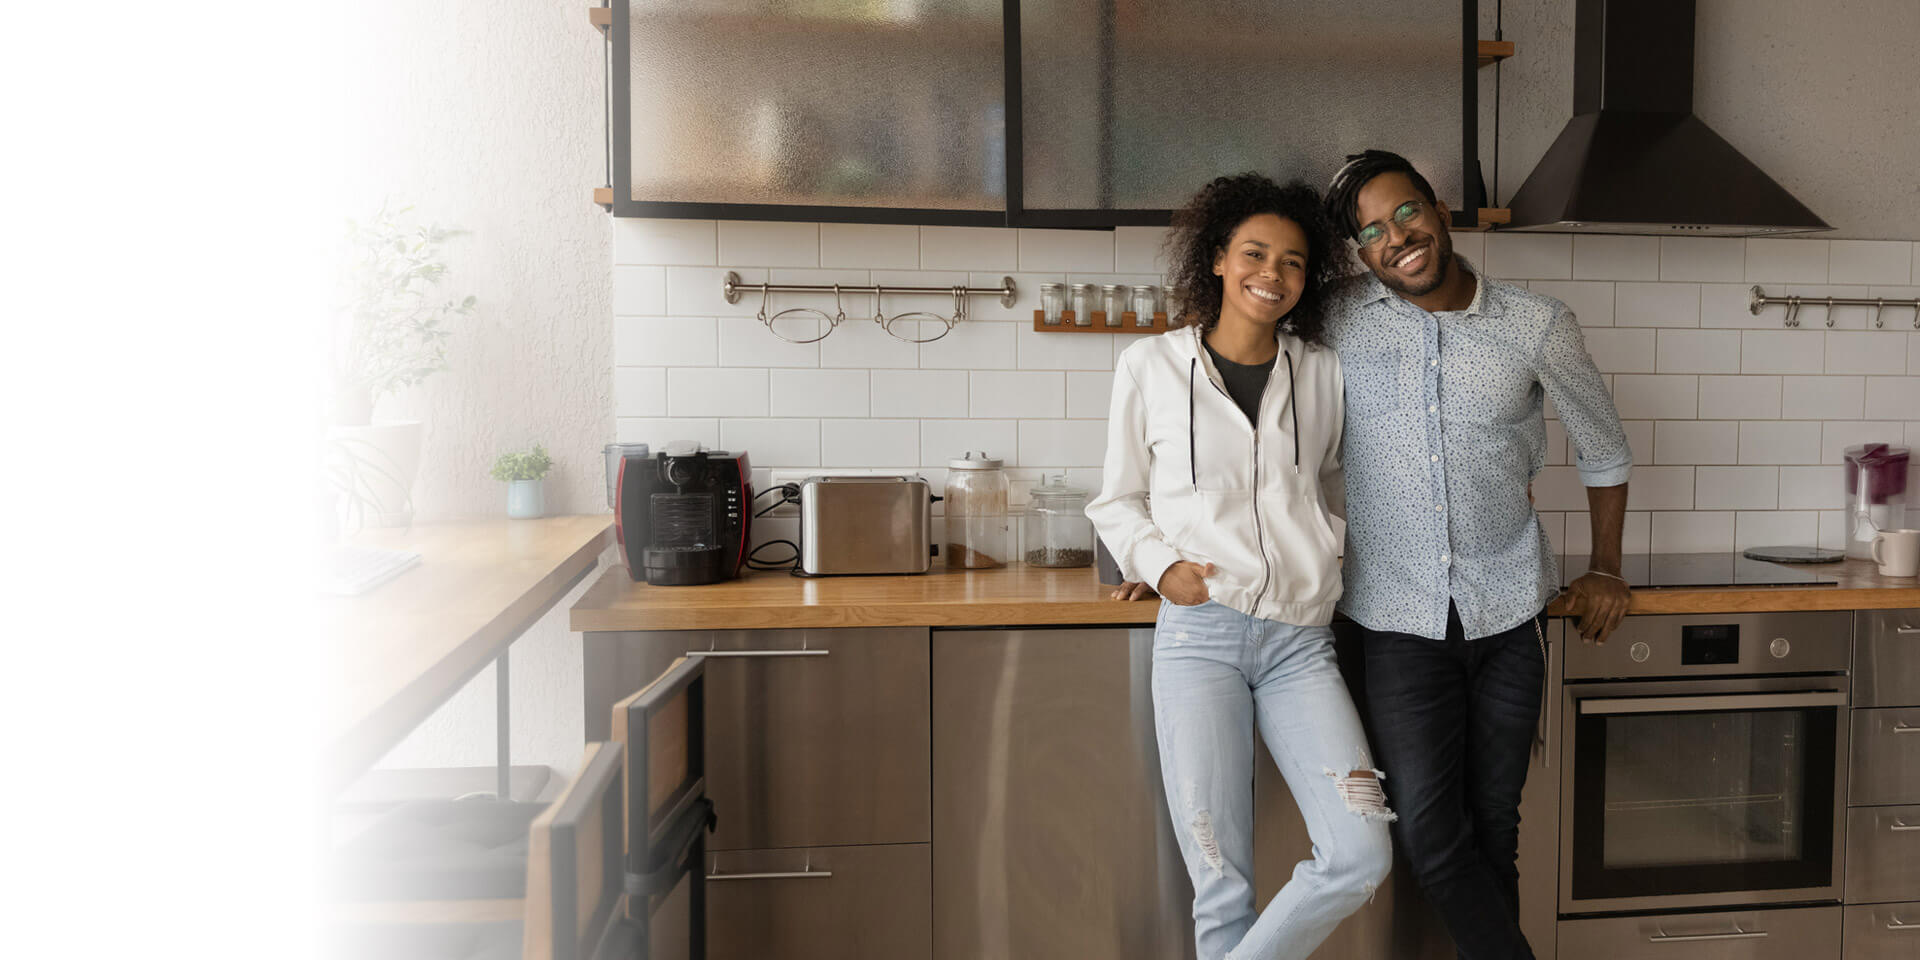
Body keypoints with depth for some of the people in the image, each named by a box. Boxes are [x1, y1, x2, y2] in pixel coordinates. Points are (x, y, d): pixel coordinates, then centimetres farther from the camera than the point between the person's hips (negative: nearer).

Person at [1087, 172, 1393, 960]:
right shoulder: (1151, 366, 4)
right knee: (1222, 882, 0)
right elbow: (1117, 501, 11)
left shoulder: (1323, 373, 10)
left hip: (1300, 639, 3)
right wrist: (1160, 564, -5)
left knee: (1361, 855, -8)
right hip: (1199, 634, -3)